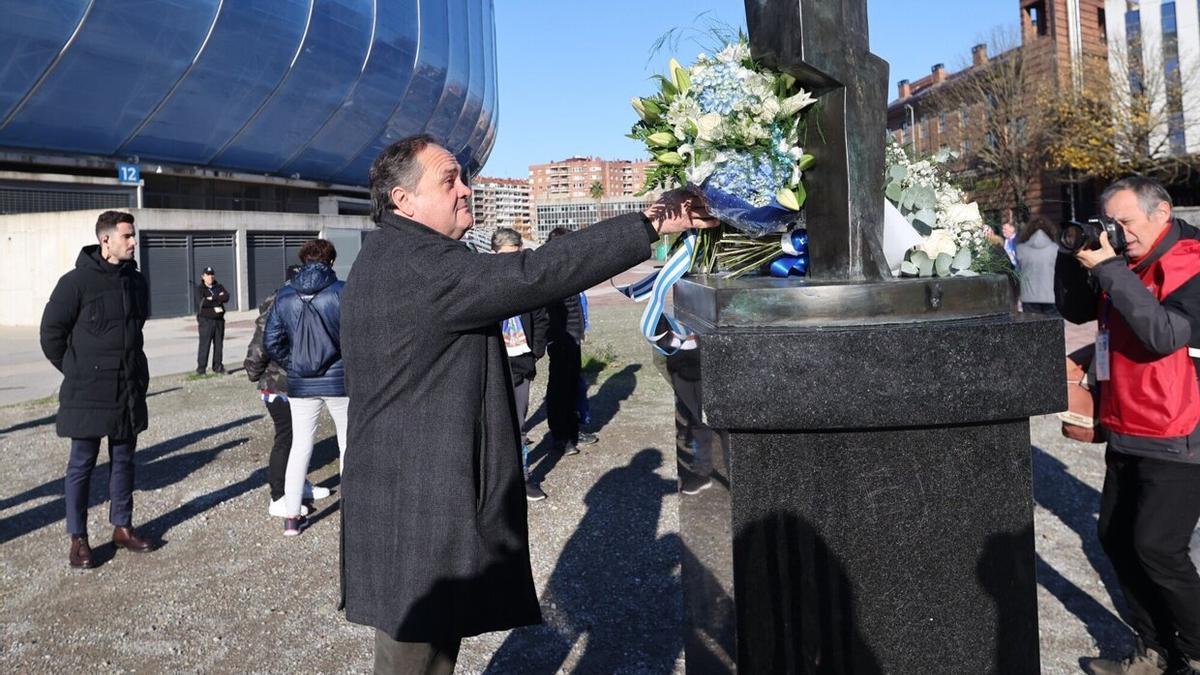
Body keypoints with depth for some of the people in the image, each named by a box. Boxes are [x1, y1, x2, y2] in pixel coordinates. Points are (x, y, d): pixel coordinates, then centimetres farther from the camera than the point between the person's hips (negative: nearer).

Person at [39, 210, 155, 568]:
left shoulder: (136, 281, 7)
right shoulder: (76, 282, -11)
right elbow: (51, 333, -5)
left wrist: (135, 371, 14)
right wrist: (76, 372, 2)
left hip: (129, 391, 6)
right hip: (87, 393, -5)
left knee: (123, 461, 14)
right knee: (82, 464, 4)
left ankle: (122, 528, 25)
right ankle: (78, 539, 13)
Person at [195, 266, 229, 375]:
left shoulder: (219, 287, 12)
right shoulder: (199, 288, 0)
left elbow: (226, 297, -6)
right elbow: (201, 302, -18)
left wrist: (212, 298, -16)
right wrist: (218, 300, -11)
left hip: (219, 320, 4)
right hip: (206, 320, -4)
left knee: (219, 344, 7)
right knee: (204, 344, -7)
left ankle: (218, 366, 16)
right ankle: (201, 368, -4)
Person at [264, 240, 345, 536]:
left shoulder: (284, 296, 1)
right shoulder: (341, 292, -11)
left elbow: (271, 341, 2)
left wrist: (294, 364, 12)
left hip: (301, 384, 3)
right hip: (339, 380, -3)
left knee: (300, 445, 12)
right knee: (349, 444, 11)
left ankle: (292, 516, 14)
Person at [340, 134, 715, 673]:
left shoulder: (389, 261, 15)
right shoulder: (416, 265, -21)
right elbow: (535, 275, -27)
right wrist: (650, 224, -23)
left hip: (415, 499, 11)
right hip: (418, 513, -11)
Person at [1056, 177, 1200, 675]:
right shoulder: (1128, 263, 8)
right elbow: (1074, 311, 12)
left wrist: (1110, 269, -26)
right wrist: (1075, 256, -3)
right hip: (1125, 433, 8)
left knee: (1156, 549, -8)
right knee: (1116, 538, 10)